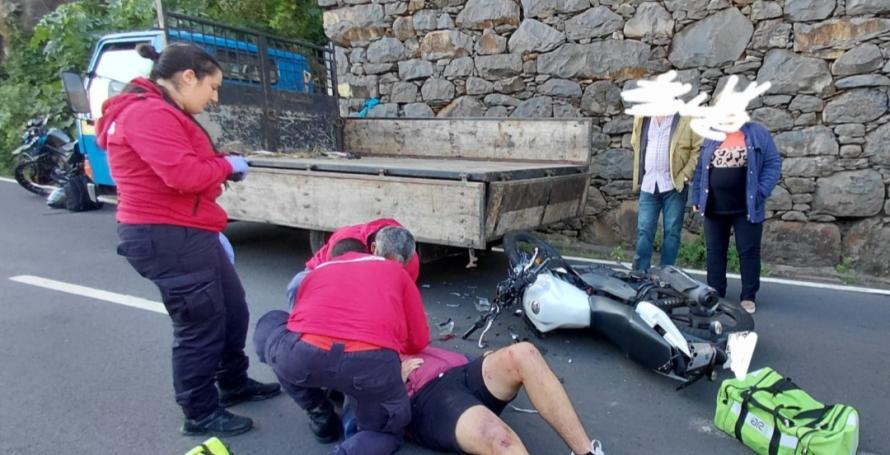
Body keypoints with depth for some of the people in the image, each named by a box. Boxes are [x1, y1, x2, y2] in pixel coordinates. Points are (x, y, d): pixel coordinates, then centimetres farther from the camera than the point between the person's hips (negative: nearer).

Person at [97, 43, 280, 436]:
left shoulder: (162, 112, 18)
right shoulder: (149, 113, -17)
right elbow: (184, 174, -26)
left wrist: (217, 171, 3)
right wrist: (227, 165, -10)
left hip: (187, 233, 11)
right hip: (167, 238, -11)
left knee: (233, 309, 19)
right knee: (201, 324, 1)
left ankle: (234, 384, 38)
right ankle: (200, 414, 19)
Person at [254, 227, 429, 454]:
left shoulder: (317, 271, 33)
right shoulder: (395, 271, 29)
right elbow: (419, 341, 28)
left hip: (304, 354, 1)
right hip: (371, 362, 0)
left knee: (268, 325, 35)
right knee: (387, 429, 31)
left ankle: (321, 418, 30)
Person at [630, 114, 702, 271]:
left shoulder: (687, 118, -2)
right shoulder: (642, 118, 11)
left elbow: (698, 148, -4)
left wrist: (686, 175, -11)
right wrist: (638, 177, 11)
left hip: (674, 184, -3)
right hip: (648, 184, 3)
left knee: (672, 232, 4)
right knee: (644, 230, 2)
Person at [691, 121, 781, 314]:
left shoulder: (758, 133, 0)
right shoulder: (710, 136, 9)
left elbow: (773, 163, -4)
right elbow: (700, 168, 10)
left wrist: (760, 194, -13)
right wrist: (697, 198, 5)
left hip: (746, 208, -3)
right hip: (714, 207, 3)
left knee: (748, 251, 3)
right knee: (715, 251, 9)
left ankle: (749, 296, 14)